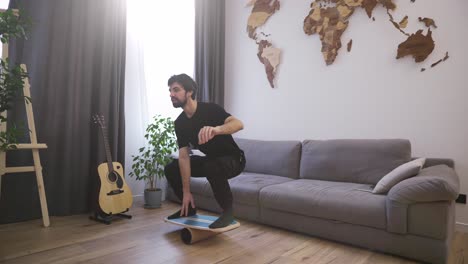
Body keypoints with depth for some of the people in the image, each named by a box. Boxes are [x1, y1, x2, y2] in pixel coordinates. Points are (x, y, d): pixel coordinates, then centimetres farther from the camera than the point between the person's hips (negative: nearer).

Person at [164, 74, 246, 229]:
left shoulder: (210, 109, -23)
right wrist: (186, 192, -14)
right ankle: (189, 208, 16)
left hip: (233, 159, -7)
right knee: (171, 169, 1)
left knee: (212, 167, -40)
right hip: (210, 159, 7)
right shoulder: (180, 123, -5)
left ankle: (228, 212, -18)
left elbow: (238, 124, -41)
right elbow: (184, 156, -10)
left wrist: (216, 129, -63)